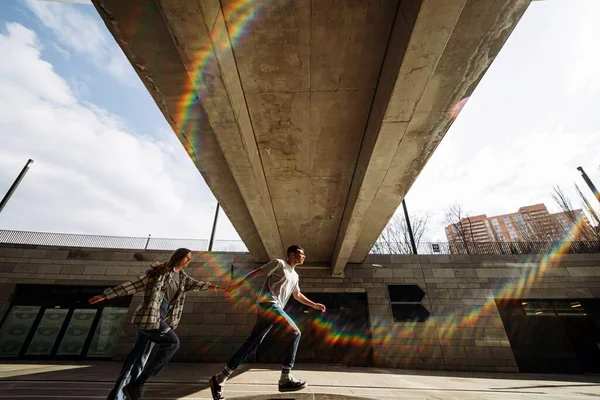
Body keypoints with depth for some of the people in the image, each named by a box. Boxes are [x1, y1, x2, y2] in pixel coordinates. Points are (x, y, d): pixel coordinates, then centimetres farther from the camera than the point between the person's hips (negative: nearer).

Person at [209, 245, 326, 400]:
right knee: (294, 333, -12)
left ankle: (219, 379, 16)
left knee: (252, 343, 7)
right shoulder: (279, 263, 0)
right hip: (269, 304, -9)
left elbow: (297, 295, 35)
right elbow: (257, 271, -3)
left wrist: (314, 305, 30)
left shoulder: (295, 276, 25)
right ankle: (285, 379, -4)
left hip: (272, 308, 9)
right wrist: (238, 284, -8)